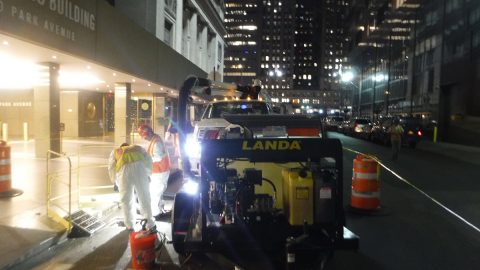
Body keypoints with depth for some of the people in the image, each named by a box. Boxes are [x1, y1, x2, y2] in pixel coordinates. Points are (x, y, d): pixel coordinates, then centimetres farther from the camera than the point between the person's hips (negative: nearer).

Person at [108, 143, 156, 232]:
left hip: (124, 168, -1)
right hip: (139, 165, 1)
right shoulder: (138, 148, 37)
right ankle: (150, 225, 21)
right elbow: (149, 160, 22)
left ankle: (130, 225, 27)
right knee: (144, 197, 12)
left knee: (126, 199, 16)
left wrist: (115, 181, 34)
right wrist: (147, 174, 33)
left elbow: (111, 168, 21)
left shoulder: (115, 151, 35)